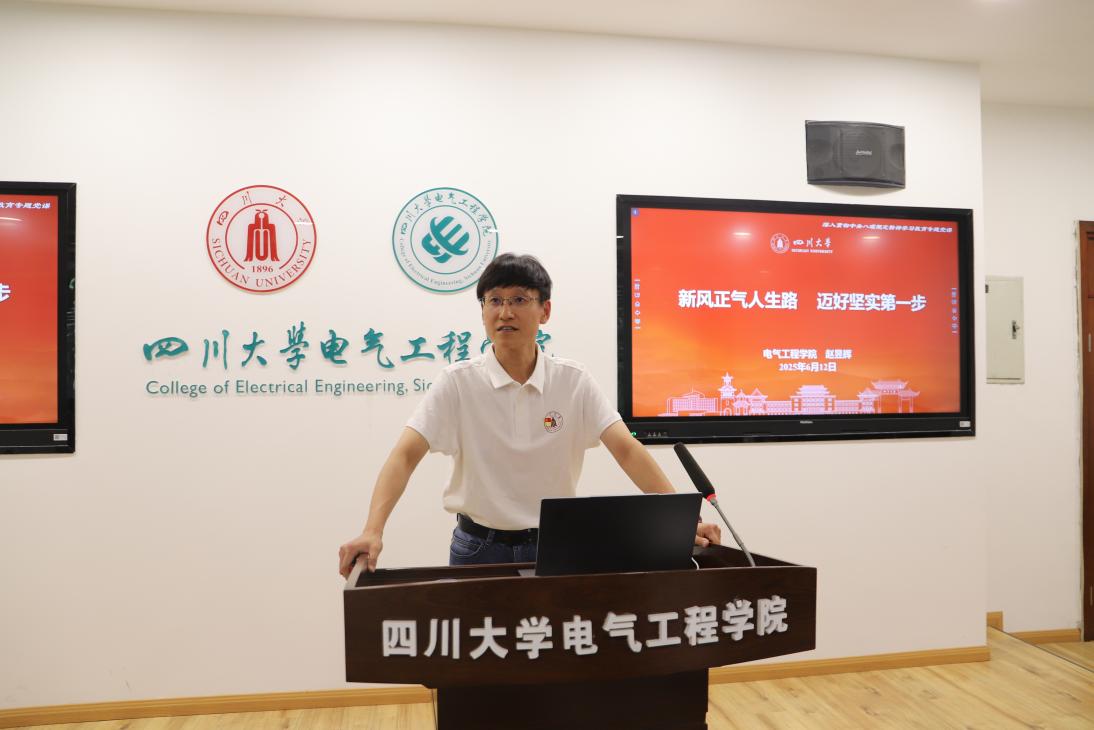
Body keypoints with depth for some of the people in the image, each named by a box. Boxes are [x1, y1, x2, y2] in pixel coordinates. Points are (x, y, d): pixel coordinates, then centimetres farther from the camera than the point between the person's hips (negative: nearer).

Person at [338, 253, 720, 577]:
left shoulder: (573, 381, -6)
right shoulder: (458, 381, -9)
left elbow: (627, 450, -12)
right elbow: (405, 455, -16)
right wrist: (373, 531, -31)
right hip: (479, 545, -1)